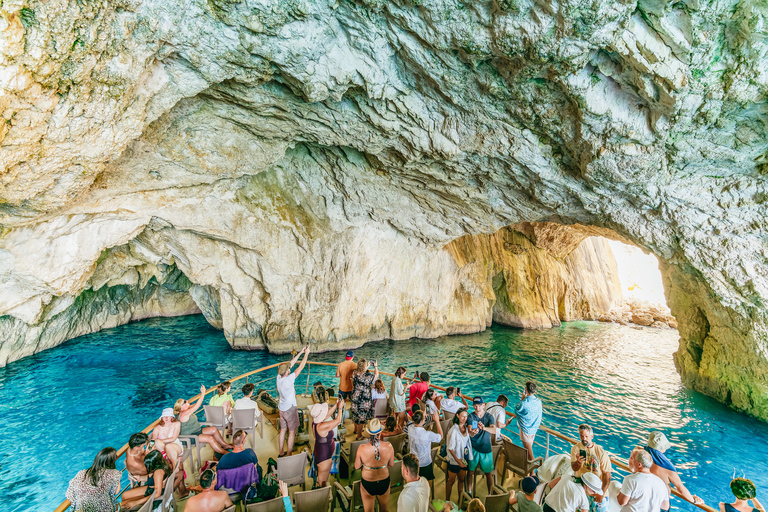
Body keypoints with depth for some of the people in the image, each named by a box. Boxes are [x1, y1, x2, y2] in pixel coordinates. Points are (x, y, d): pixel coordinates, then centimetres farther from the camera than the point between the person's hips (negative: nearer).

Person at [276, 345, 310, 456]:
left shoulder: (279, 377, -9)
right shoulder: (288, 379, -29)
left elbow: (291, 363, -1)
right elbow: (301, 367, -23)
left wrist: (300, 353, 0)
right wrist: (306, 354, -13)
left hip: (282, 408, 7)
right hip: (290, 409, -7)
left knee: (283, 430, 20)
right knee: (292, 432, 8)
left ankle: (280, 453, 31)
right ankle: (288, 455, 16)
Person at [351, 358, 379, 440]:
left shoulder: (355, 374, -8)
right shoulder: (368, 376, -24)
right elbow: (376, 375, -4)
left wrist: (367, 367, 23)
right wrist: (376, 366, 12)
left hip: (355, 398, 6)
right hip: (364, 400, -6)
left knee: (356, 415, 25)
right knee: (361, 417, 9)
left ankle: (356, 429, 47)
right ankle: (359, 435, 22)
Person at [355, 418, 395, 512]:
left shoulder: (362, 449, -27)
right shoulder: (389, 446, -23)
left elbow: (357, 467, -10)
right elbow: (391, 464, -6)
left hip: (368, 484, -1)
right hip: (384, 482, 2)